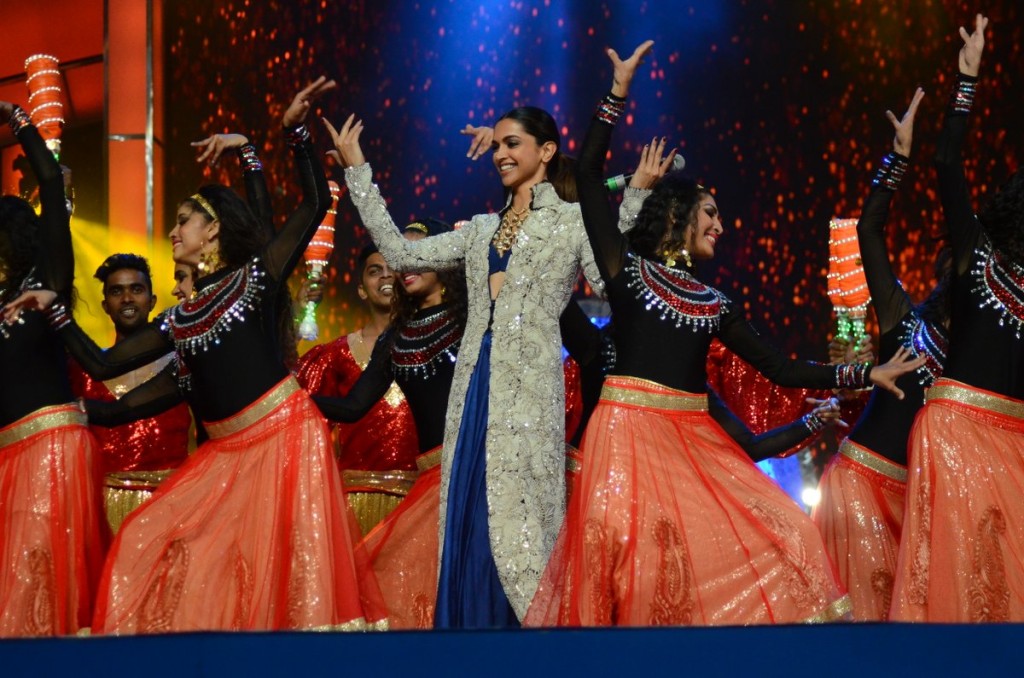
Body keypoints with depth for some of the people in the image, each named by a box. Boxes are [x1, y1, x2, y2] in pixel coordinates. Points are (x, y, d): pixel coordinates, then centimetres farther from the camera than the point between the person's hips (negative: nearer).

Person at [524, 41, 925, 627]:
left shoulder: (713, 304, 19)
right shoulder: (626, 266, 8)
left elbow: (781, 369, 18)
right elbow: (589, 172, -1)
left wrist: (868, 375, 12)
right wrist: (620, 90, -3)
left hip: (695, 440, 5)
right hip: (630, 432, -5)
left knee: (781, 536, -8)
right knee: (635, 556, -18)